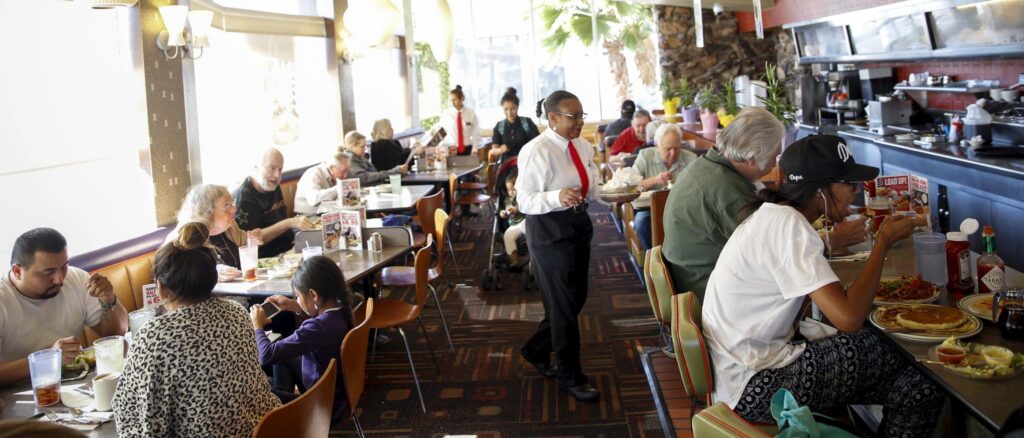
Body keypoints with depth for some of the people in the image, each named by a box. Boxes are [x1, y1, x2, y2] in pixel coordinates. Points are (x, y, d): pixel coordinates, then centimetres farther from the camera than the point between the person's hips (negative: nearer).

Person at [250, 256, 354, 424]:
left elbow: (267, 355, -30)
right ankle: (283, 396, 30)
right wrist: (295, 306, 5)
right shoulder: (340, 311, -9)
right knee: (282, 354, 23)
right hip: (337, 392, 9)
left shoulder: (317, 328, -35)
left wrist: (257, 325, -11)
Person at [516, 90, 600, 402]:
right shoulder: (537, 152, -19)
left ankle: (536, 350, 36)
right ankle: (570, 377, 15)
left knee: (577, 298, 15)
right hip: (550, 231, -8)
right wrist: (558, 197, -38)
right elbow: (525, 201, -22)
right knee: (564, 305, 0)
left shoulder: (583, 147, 6)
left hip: (578, 225, 8)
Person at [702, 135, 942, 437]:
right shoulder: (788, 226, -20)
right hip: (752, 389, -9)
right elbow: (849, 318, -26)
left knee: (917, 387, 6)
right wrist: (884, 242, -13)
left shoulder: (776, 216, 10)